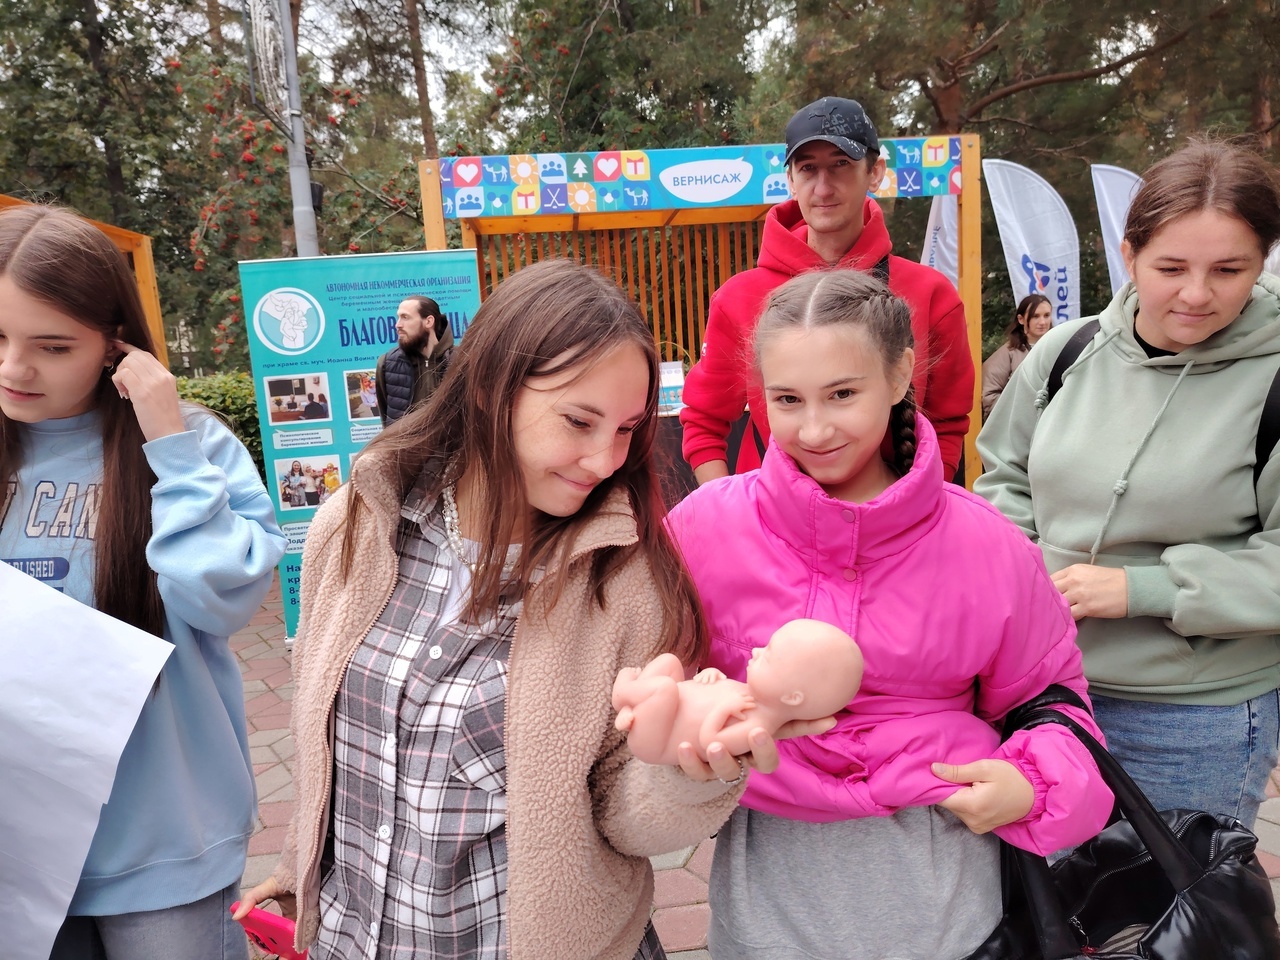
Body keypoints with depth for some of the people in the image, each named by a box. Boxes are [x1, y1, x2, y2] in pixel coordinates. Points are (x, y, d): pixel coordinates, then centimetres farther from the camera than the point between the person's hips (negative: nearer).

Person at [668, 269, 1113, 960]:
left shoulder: (987, 546, -9)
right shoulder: (705, 527, -11)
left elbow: (1048, 692, 6)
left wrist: (1032, 785, -11)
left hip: (940, 877, 1)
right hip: (770, 876, 0)